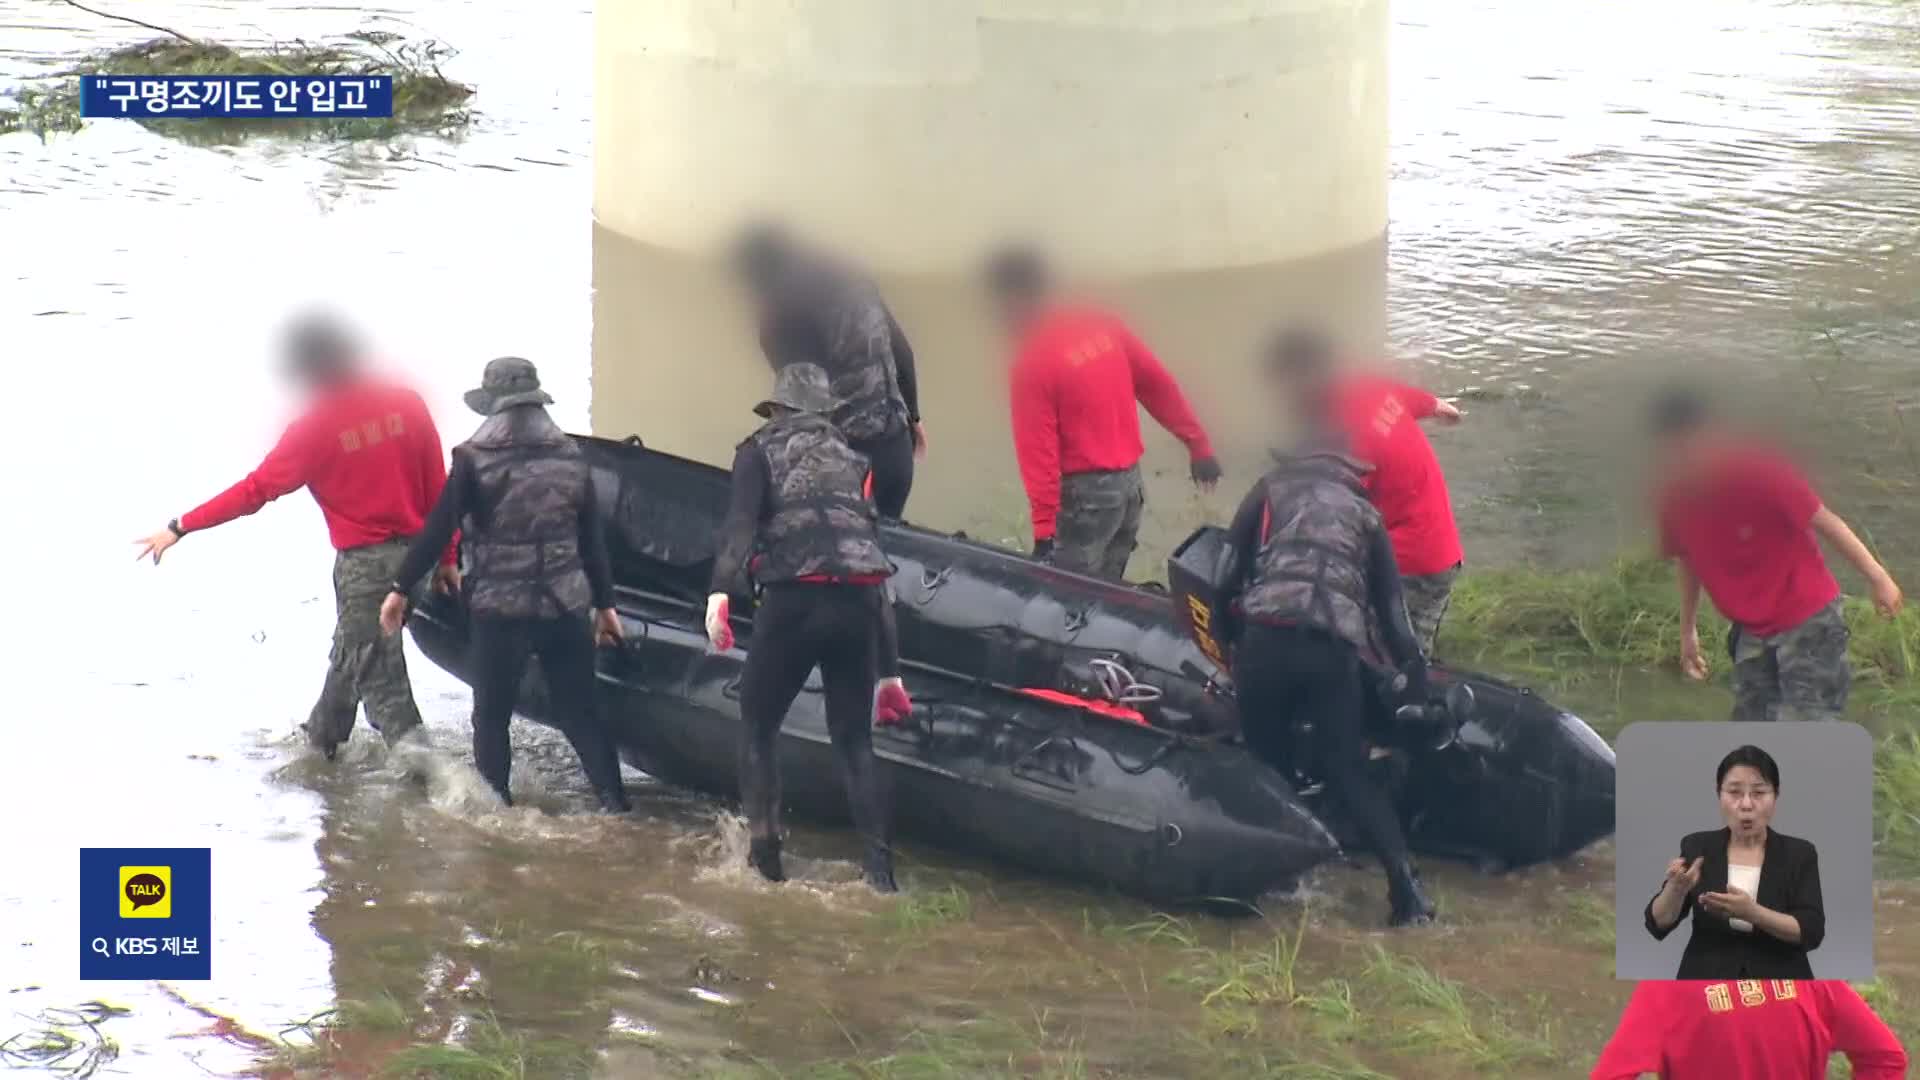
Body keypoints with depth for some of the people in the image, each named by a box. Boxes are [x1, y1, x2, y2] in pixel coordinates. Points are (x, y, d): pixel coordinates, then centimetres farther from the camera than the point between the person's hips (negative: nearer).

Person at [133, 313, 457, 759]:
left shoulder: (317, 427, -16)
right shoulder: (405, 404, -2)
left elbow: (255, 490, -17)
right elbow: (437, 487, 2)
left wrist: (181, 527, -13)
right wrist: (446, 558, 11)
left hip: (362, 563, -6)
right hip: (413, 554, 6)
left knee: (378, 676, 0)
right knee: (352, 650, 27)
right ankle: (322, 735, 46)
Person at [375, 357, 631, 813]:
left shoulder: (475, 461, -9)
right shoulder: (571, 459, 2)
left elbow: (437, 530, -11)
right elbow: (594, 540, 7)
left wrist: (400, 587, -4)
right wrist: (605, 603, 15)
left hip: (498, 608, -3)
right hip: (565, 606, 3)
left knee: (492, 716, 8)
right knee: (581, 713, 10)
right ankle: (613, 803, 3)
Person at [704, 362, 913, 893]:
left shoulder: (761, 449, 13)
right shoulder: (850, 458, 27)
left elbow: (740, 522, -7)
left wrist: (720, 590, -21)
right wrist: (888, 669, 29)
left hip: (794, 599, -4)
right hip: (857, 600, 4)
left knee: (758, 728, 13)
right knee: (854, 739, 12)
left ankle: (764, 852, 0)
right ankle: (880, 869, 2)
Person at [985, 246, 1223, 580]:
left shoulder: (1032, 361, -16)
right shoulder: (1102, 324, 5)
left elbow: (1038, 452, -18)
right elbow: (1159, 385, 9)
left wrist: (1043, 532, -19)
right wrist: (1198, 444, 15)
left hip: (1085, 493, -8)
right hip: (1131, 483, 8)